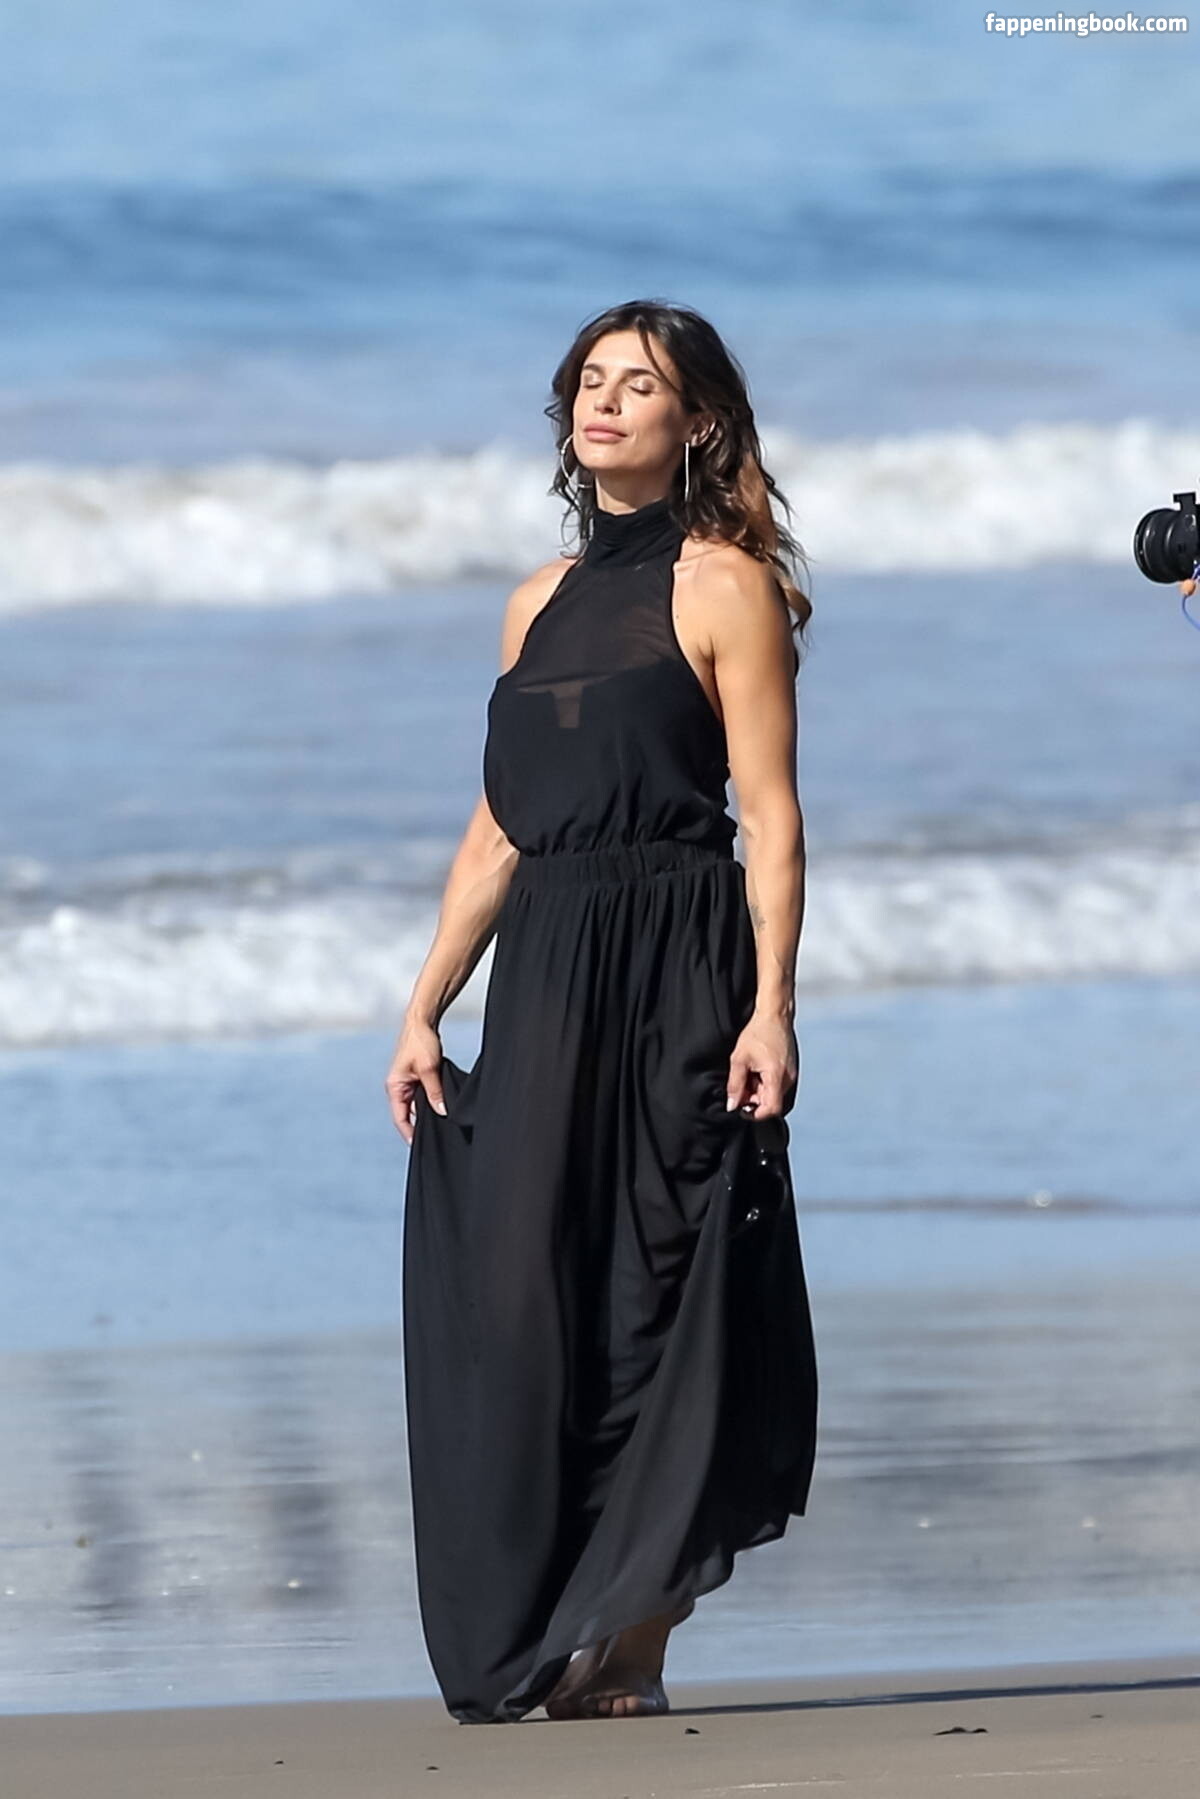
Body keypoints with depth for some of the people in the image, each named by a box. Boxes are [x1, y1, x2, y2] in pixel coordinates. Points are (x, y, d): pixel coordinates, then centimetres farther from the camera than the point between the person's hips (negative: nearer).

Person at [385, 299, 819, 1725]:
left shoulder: (720, 586, -2)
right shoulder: (545, 601, 17)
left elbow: (772, 815, -7)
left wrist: (772, 1007, -16)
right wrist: (425, 1008, 13)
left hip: (680, 973, -6)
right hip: (544, 974, 6)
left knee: (660, 1294, -4)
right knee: (523, 1294, 1)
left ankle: (626, 1646, -1)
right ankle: (540, 1647, 6)